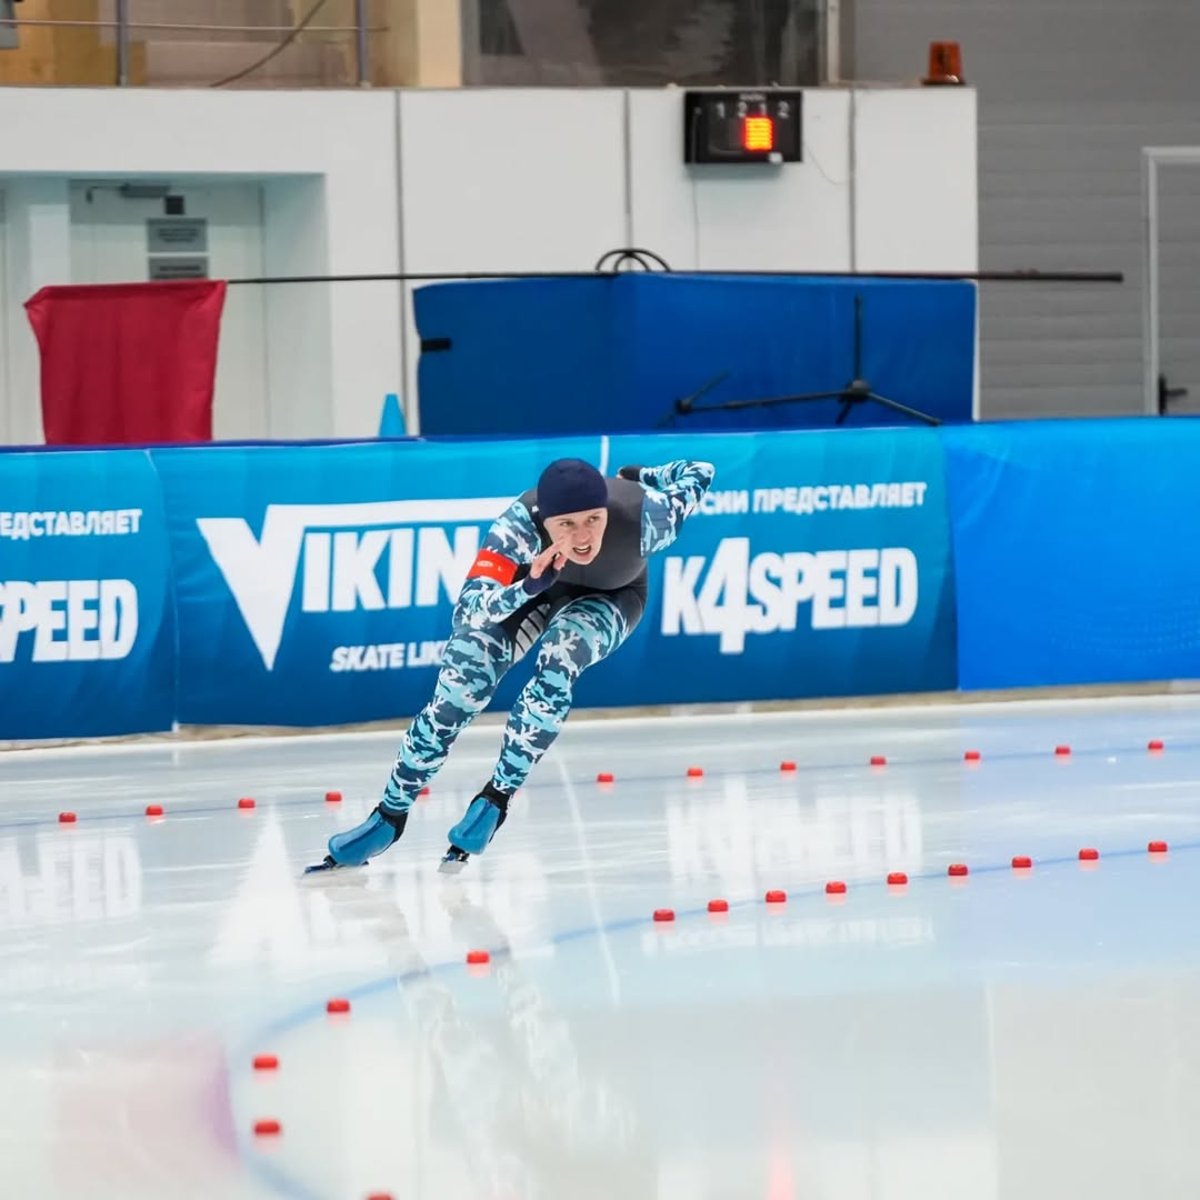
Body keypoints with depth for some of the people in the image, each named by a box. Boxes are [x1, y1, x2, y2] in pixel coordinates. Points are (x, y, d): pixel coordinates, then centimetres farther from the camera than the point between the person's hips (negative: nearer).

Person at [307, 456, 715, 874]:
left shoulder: (643, 516, -40)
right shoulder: (520, 524, -40)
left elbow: (700, 473, -21)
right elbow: (467, 609, -46)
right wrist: (528, 587, -61)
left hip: (611, 596, 0)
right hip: (536, 581, 0)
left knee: (556, 662, -30)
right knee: (458, 691, -12)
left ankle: (496, 798, -13)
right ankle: (390, 816, 5)